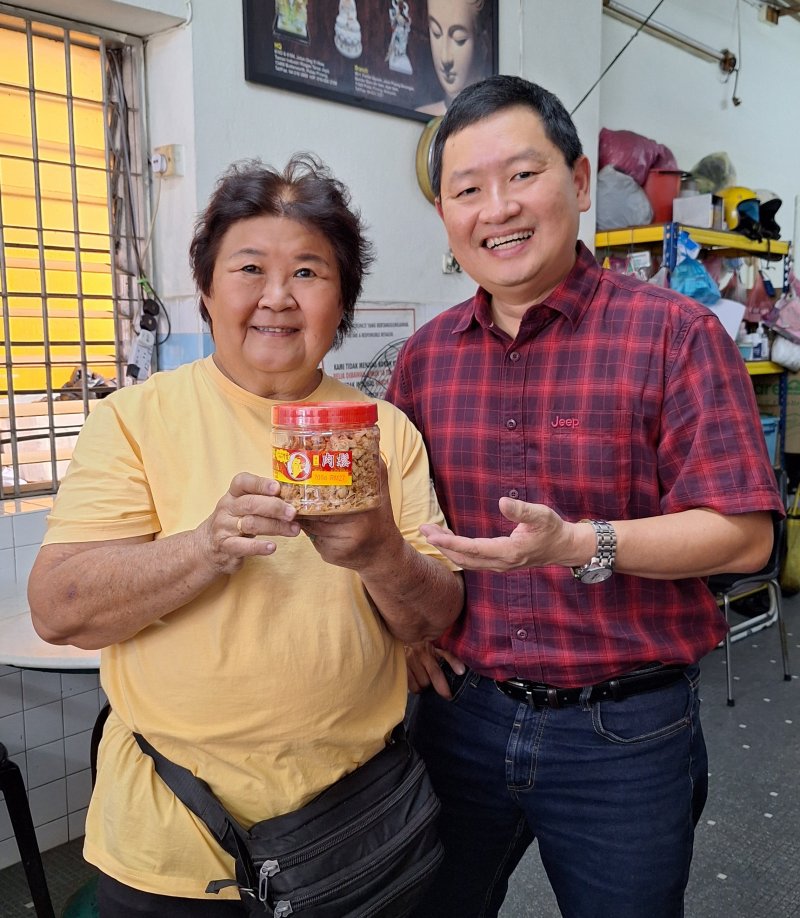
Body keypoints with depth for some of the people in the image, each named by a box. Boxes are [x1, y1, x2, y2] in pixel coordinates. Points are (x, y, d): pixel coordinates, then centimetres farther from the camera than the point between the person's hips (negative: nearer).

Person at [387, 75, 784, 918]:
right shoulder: (425, 355, 3)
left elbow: (743, 534, -15)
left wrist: (579, 546, -28)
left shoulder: (674, 334, -11)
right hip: (461, 710, 4)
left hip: (624, 730, -3)